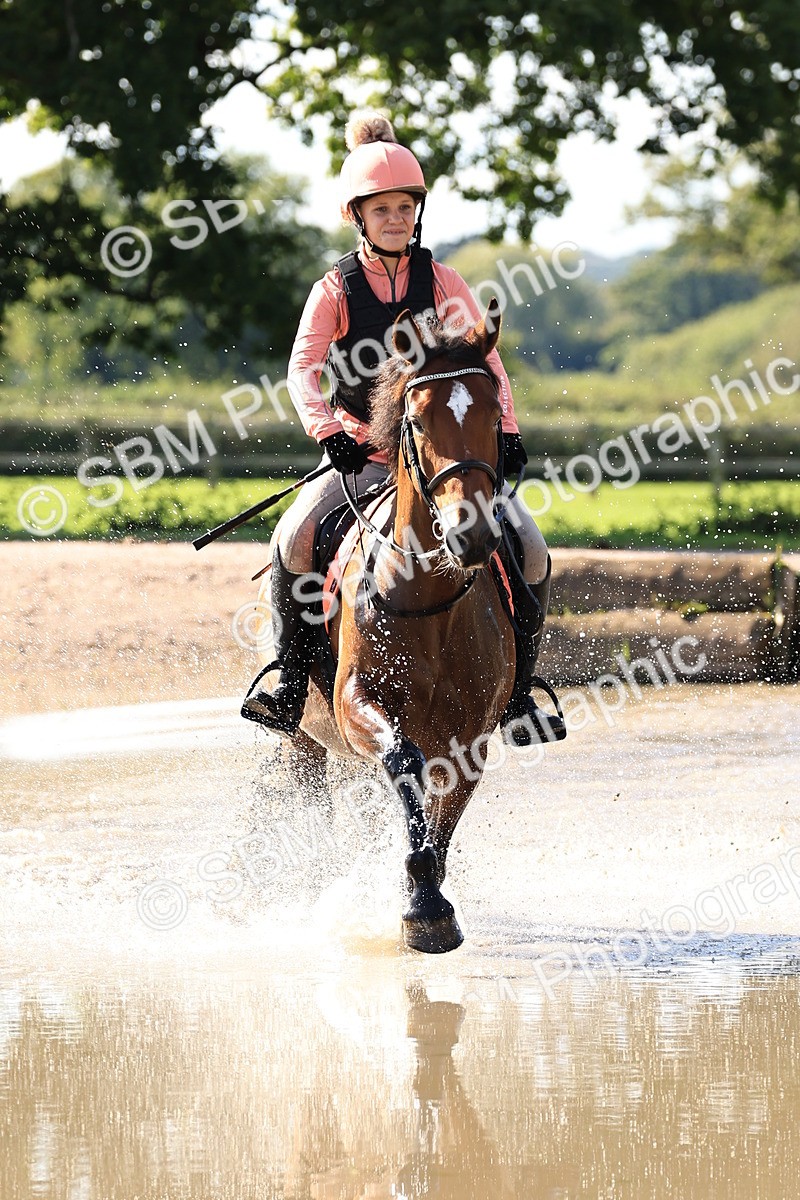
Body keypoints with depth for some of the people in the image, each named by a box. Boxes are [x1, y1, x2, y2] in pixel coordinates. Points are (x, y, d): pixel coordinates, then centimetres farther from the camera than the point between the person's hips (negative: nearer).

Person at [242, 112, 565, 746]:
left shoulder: (443, 283, 4)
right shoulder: (335, 290, 1)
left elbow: (483, 359, -3)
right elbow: (304, 367, -11)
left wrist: (506, 431, -19)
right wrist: (327, 432, -29)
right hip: (358, 451, -1)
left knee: (530, 550, -18)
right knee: (295, 539, -28)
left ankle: (517, 692, -4)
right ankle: (292, 684, -14)